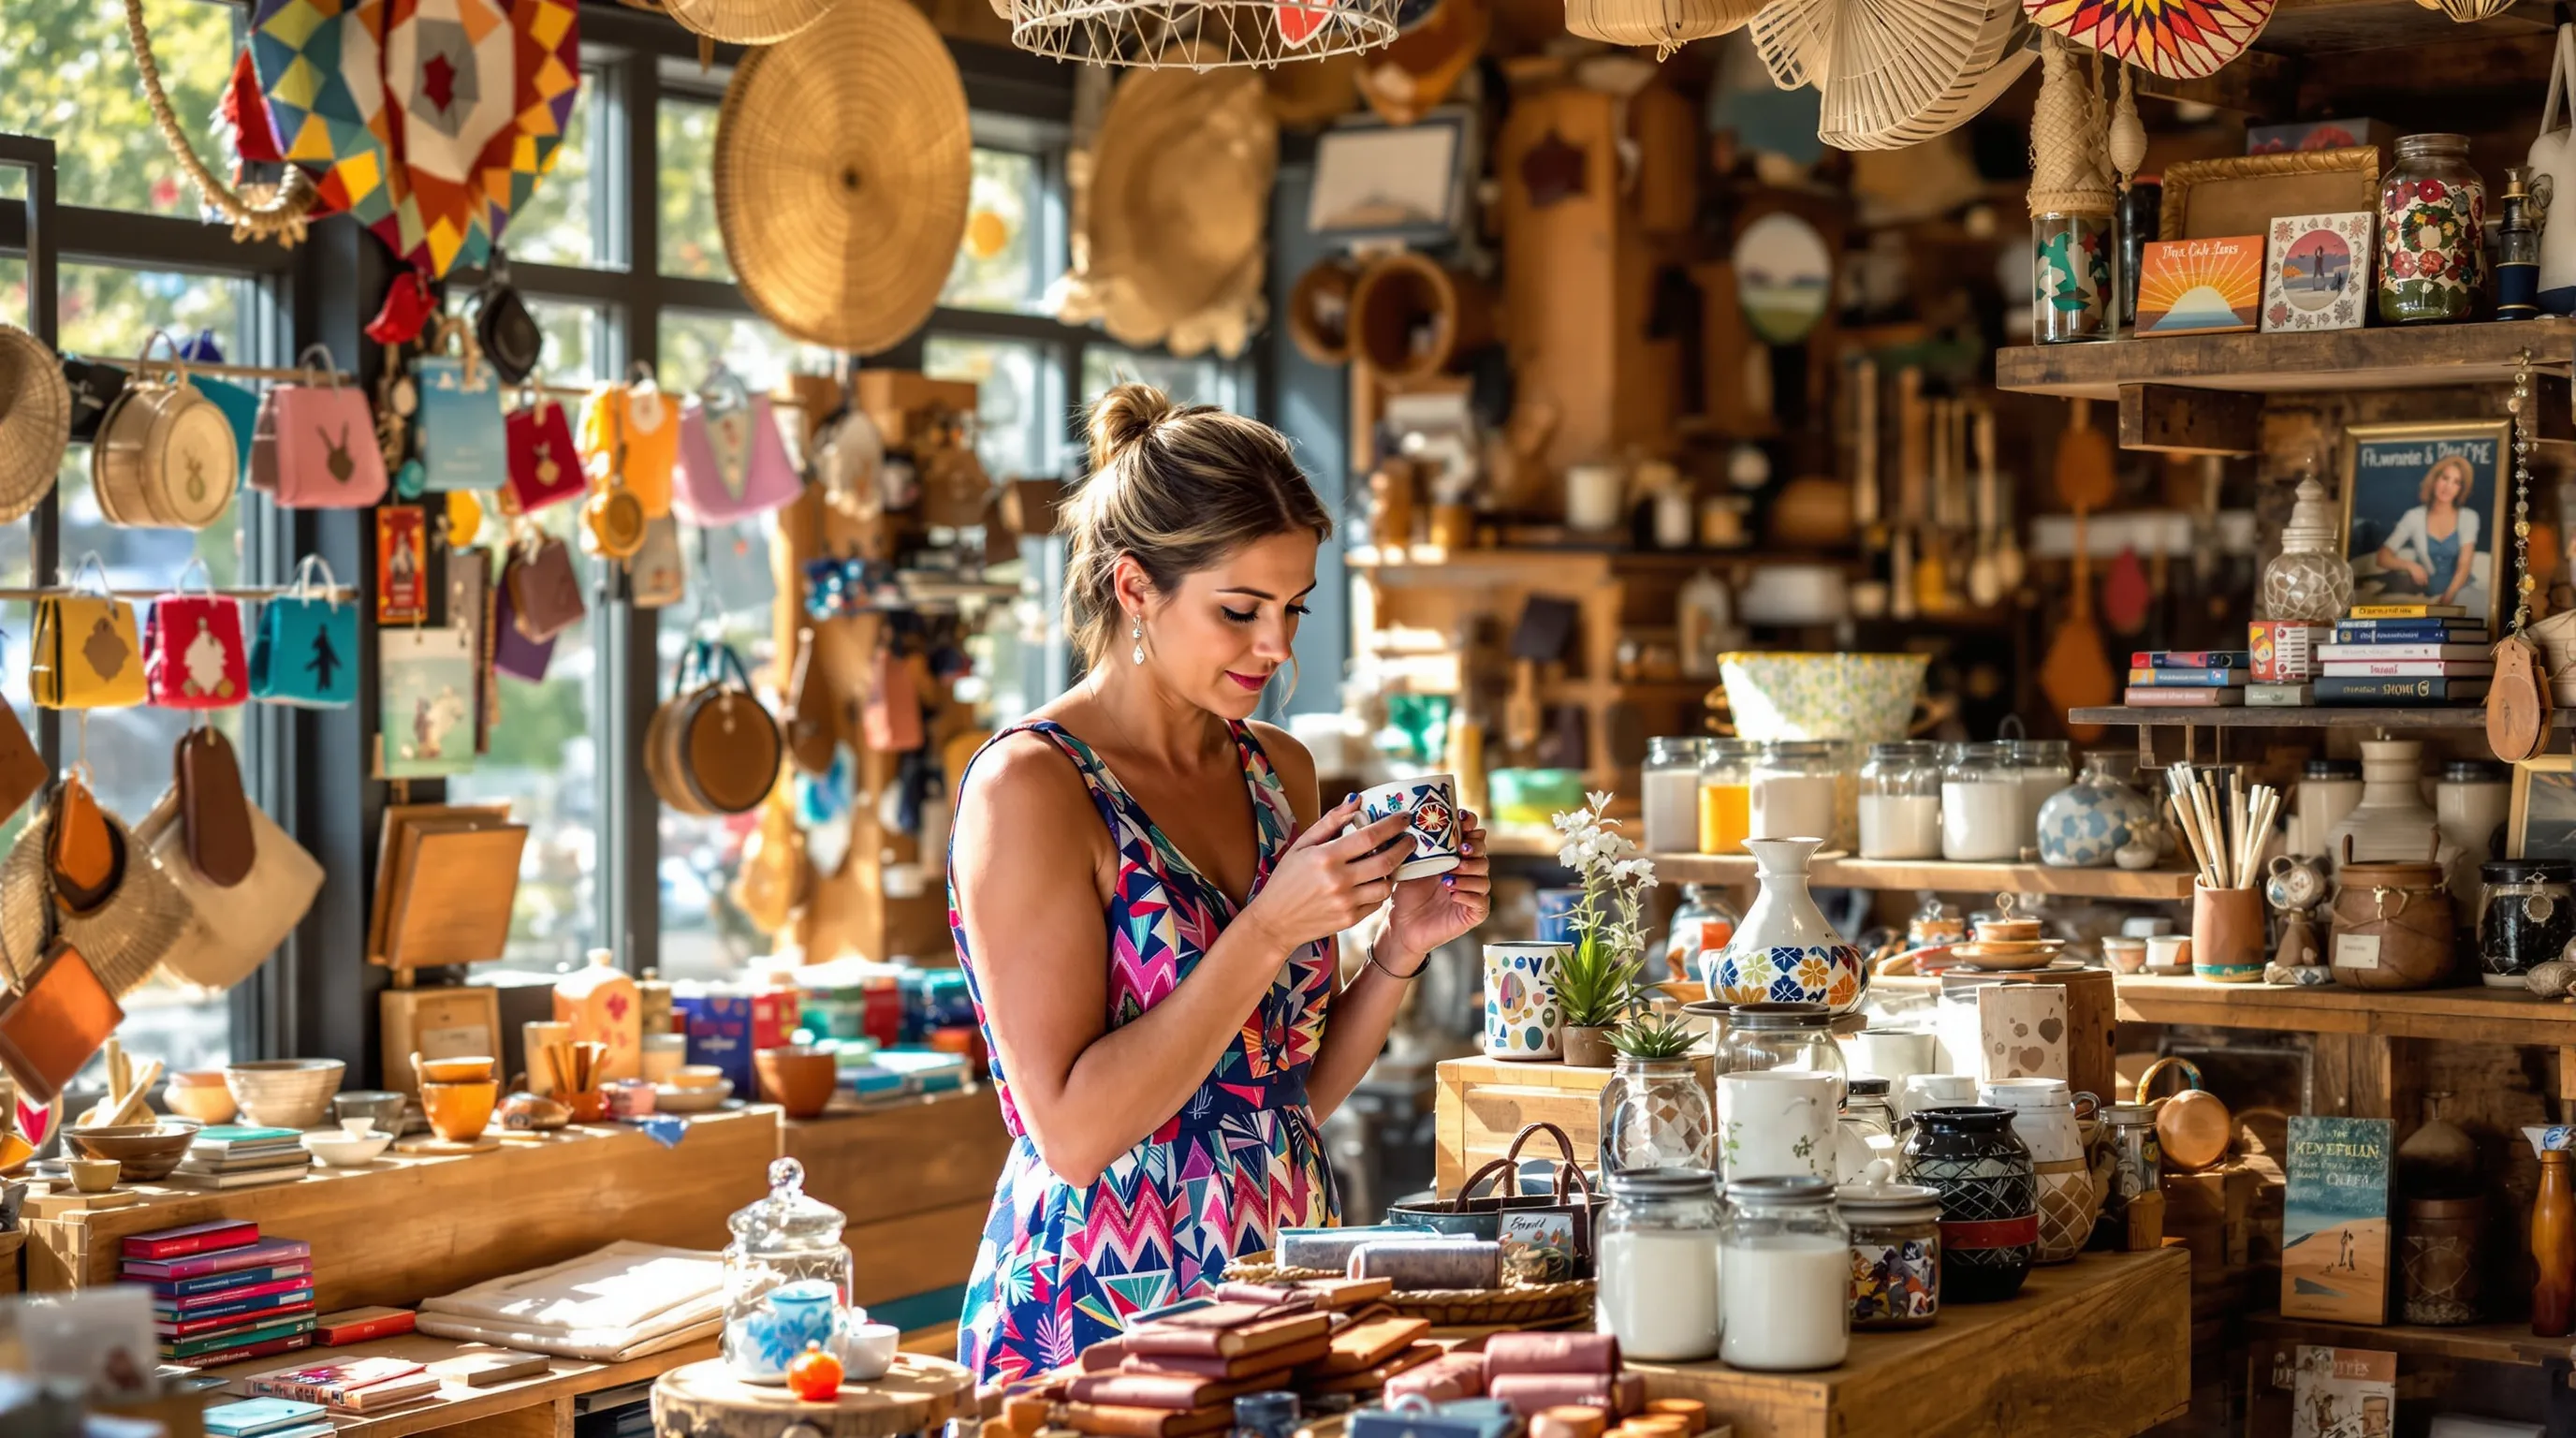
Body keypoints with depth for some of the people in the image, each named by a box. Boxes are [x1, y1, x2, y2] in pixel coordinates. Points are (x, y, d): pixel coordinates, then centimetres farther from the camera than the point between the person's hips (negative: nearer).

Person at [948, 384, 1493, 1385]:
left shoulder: (1280, 772, 9)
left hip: (1285, 1292, 6)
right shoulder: (1028, 788, -11)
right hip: (1096, 1317, -5)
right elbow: (1072, 1132, -17)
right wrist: (1270, 928, -19)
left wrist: (1400, 947, -2)